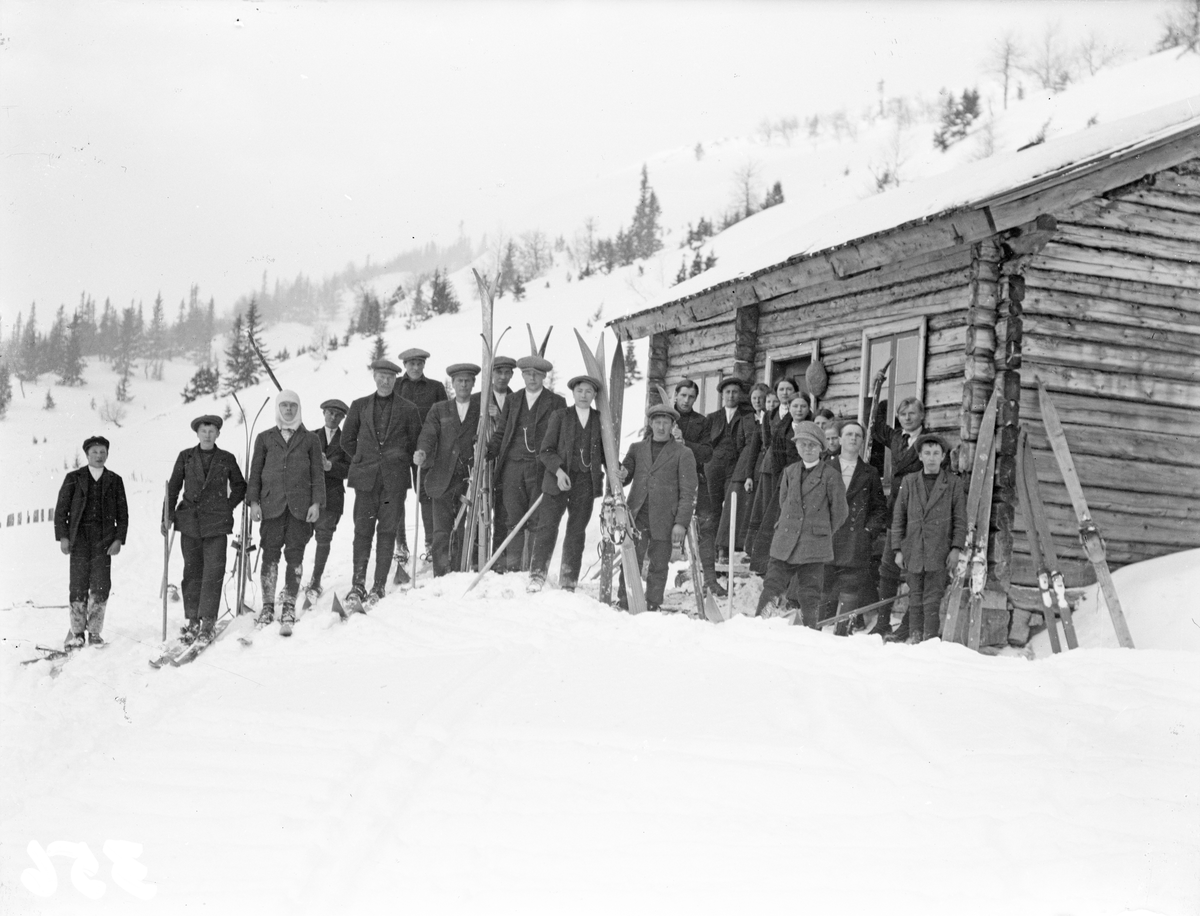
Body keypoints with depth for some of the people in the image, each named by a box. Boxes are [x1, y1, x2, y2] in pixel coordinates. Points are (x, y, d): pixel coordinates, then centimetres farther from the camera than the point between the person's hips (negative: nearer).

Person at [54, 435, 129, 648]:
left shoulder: (115, 480, 10)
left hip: (104, 539, 1)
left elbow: (122, 513, 9)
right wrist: (62, 537, -4)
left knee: (101, 587, -4)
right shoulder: (73, 478, 7)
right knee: (79, 587, -1)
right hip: (79, 538, -1)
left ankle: (94, 631, 8)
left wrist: (119, 539, -1)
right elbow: (61, 509, 5)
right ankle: (77, 631, 11)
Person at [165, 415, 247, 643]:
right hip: (190, 522, 1)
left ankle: (208, 622, -5)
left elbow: (239, 486, 17)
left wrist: (229, 506, 6)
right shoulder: (186, 457, 7)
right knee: (192, 571, 4)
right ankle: (192, 620, 11)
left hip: (216, 523, -1)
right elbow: (173, 488, 9)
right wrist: (169, 516, 3)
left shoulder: (226, 459, 6)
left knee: (213, 572, -7)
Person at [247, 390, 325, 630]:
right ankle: (267, 606, 7)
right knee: (270, 553, -1)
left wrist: (317, 502, -2)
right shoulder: (265, 438, 13)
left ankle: (289, 606, 3)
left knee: (295, 554, -2)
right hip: (272, 504, 0)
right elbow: (255, 471, 12)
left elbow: (318, 473, 8)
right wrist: (253, 501, 2)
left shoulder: (310, 439, 11)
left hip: (300, 505, 0)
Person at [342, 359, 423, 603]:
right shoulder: (360, 406, 10)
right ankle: (358, 584, 1)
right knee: (363, 530, -2)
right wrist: (363, 460, 14)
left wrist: (399, 463, 8)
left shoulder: (408, 409, 5)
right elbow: (347, 439, 17)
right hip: (366, 478, 1)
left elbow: (416, 444, 11)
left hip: (394, 480, -1)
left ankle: (379, 586, 2)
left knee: (387, 532, -1)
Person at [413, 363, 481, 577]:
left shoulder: (481, 407, 14)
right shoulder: (439, 410, 16)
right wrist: (422, 453, -17)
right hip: (444, 481, 1)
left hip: (472, 479, -1)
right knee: (441, 534, -5)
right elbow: (428, 436, 2)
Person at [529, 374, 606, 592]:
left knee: (577, 532, 3)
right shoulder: (560, 416, 5)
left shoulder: (601, 420, 10)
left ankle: (568, 583, 8)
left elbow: (606, 452, 17)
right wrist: (558, 470, -14)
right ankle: (537, 576, -3)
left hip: (586, 482, 2)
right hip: (559, 480, -2)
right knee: (548, 527, -7)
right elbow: (546, 450, 1)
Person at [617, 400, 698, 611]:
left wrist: (681, 523, -8)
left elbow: (688, 492, 1)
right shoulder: (637, 449, 15)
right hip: (637, 517, 2)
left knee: (658, 567, 3)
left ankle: (652, 608, 11)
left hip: (664, 520, -2)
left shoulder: (683, 454, 4)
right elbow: (625, 474, 15)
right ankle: (624, 605, 0)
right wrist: (621, 475, -11)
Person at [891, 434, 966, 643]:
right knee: (915, 598, 5)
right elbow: (898, 517, 10)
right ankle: (915, 637, 10)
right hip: (913, 552, 2)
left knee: (933, 599, -7)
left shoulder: (953, 483, 5)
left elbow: (960, 518, 5)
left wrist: (956, 548, -4)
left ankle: (930, 639, -6)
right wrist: (898, 549, 5)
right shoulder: (909, 481, 10)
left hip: (939, 553, -2)